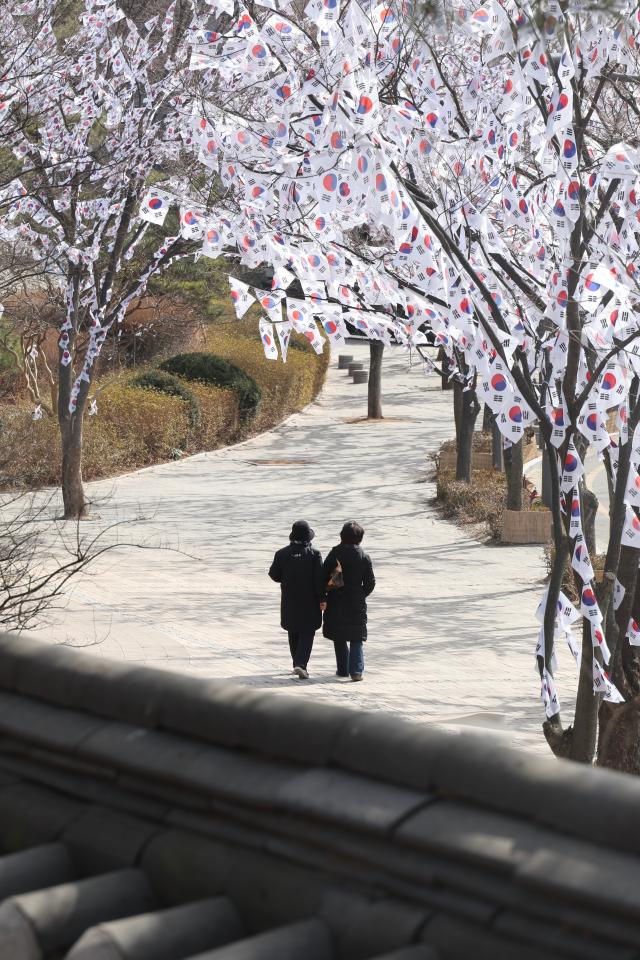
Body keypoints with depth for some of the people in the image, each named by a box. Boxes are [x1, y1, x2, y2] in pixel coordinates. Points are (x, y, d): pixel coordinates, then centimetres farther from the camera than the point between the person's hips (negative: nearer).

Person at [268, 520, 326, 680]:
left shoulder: (282, 554, -4)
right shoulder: (314, 554, -10)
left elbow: (274, 575, 3)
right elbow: (320, 578, -12)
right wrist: (322, 599, -6)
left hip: (289, 602, 3)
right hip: (309, 602, -3)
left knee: (294, 633, 17)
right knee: (307, 633, 2)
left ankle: (297, 663, 24)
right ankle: (301, 664, -15)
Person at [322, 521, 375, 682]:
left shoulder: (334, 554, -7)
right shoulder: (364, 557, -4)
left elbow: (324, 576, -6)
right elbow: (370, 582, -2)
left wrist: (325, 596, 8)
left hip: (336, 603, 0)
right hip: (356, 603, 0)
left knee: (339, 638, 13)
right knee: (356, 638, 6)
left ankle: (343, 669, 16)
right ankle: (356, 670, -8)